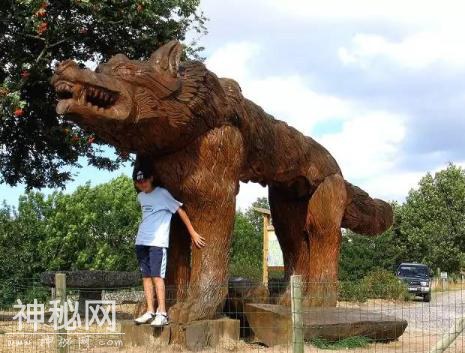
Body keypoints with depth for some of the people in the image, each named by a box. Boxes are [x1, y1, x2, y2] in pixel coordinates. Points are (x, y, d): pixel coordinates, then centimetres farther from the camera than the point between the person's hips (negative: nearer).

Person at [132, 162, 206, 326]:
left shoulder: (163, 194, -5)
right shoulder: (140, 197, 13)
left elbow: (180, 211, -4)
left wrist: (193, 233, -4)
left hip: (158, 242, -6)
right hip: (141, 241, 6)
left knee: (157, 276, -13)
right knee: (146, 276, 5)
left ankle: (162, 314, -12)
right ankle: (150, 312, 9)